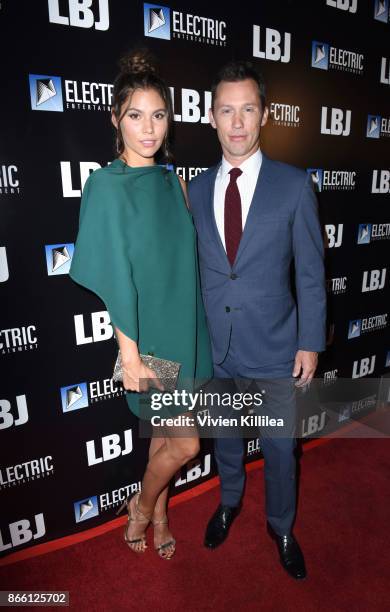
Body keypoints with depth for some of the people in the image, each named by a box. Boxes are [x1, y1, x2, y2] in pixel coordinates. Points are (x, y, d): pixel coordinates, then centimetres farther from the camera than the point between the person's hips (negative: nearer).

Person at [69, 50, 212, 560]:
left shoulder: (172, 181, 7)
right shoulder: (107, 184, -11)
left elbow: (183, 259, 10)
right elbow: (114, 279, -15)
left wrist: (191, 333, 9)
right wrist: (129, 354, -15)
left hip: (183, 332, 6)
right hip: (148, 337, -6)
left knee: (164, 432, 19)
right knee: (186, 443, 2)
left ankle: (158, 515, 43)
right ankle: (143, 508, 34)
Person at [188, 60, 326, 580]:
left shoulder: (294, 185, -8)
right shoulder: (197, 188, 1)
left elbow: (310, 271, -5)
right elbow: (196, 267, 4)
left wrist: (310, 343, -6)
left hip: (274, 347, -2)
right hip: (215, 346, 3)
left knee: (279, 446, 15)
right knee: (225, 437, 23)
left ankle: (281, 526, 44)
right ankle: (229, 503, 52)